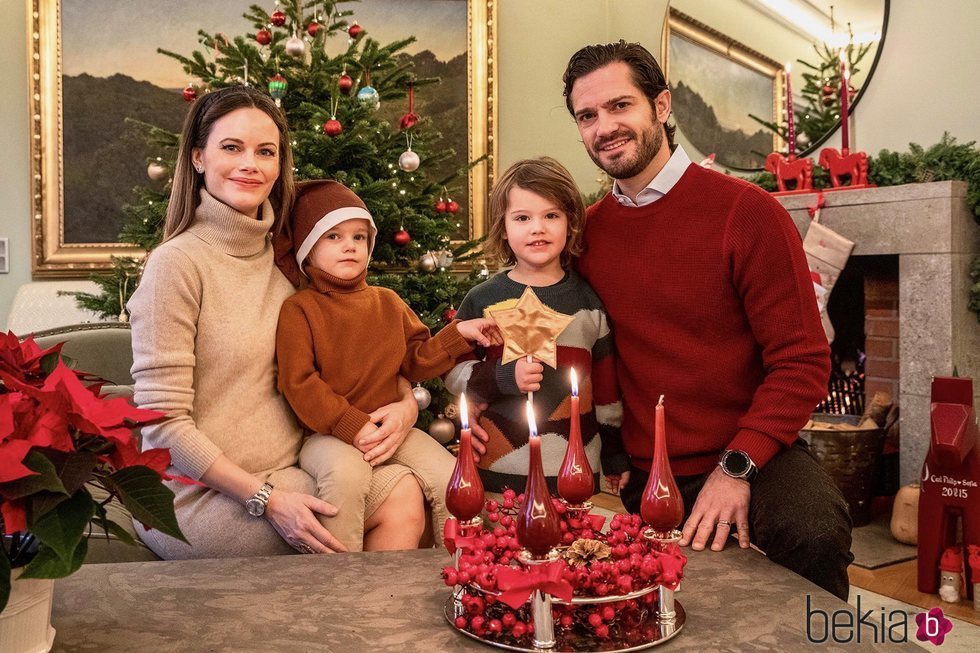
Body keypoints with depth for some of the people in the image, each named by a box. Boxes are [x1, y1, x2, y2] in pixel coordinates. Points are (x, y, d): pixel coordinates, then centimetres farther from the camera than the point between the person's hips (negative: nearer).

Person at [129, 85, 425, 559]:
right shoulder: (177, 262, -12)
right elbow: (163, 422, -14)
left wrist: (406, 399, -4)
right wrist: (267, 500, -20)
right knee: (399, 497, -17)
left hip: (284, 475, 6)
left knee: (405, 493, -16)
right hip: (200, 497, -6)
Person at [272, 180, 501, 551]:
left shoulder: (388, 303, 15)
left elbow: (416, 361, 16)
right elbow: (298, 383, -12)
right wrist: (353, 427, -19)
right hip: (330, 434, -5)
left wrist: (459, 334, 1)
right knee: (345, 474, -36)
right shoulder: (298, 310, -3)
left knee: (449, 476, -13)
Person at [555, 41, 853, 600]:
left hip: (753, 456, -3)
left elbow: (803, 362, -9)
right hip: (643, 478, 3)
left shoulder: (746, 211, -8)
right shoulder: (587, 231, 4)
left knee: (815, 537, -30)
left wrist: (737, 467, -17)